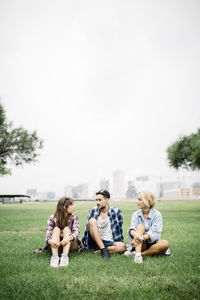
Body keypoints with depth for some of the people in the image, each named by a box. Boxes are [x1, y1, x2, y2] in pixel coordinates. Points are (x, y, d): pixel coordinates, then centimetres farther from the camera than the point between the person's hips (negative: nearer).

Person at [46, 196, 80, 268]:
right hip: (56, 245, 0)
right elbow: (48, 234, -18)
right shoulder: (52, 218, -8)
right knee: (56, 229, -25)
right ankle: (54, 256, -45)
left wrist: (69, 238, -44)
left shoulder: (74, 217, -5)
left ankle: (65, 256, -46)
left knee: (66, 229, -26)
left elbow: (76, 232, -21)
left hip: (70, 244, 0)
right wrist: (50, 241, -43)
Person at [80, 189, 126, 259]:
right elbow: (87, 227, 10)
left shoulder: (116, 211, -2)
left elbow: (119, 229, 6)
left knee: (123, 246, -30)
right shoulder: (93, 211, 2)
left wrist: (118, 245, 8)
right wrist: (83, 243, 12)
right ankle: (103, 250, -30)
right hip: (95, 242, 1)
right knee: (92, 221, -24)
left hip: (109, 243, 0)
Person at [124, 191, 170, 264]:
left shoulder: (156, 214, -6)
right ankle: (137, 254, -39)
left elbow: (154, 232, -18)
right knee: (140, 226, -24)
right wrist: (135, 234, -38)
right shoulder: (136, 214, 2)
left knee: (165, 243, -30)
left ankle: (138, 253, -29)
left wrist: (142, 237, -35)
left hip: (152, 243, 0)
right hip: (139, 244, 1)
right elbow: (132, 229, -14)